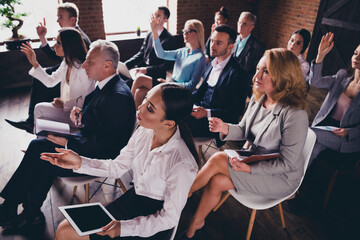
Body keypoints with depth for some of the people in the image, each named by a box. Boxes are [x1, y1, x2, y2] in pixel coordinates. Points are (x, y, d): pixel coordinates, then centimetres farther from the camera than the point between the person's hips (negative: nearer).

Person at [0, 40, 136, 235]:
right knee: (37, 145, 1)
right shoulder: (104, 86, 4)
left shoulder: (118, 96, -26)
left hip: (100, 159, -9)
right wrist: (82, 115, 0)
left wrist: (68, 143, -20)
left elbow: (106, 145, -26)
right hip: (88, 142, 9)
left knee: (43, 163, -8)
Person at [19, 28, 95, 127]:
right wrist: (34, 63, 7)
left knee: (39, 108, -9)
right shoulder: (66, 62, 5)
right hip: (66, 108, 8)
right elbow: (50, 82, 13)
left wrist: (64, 104, -15)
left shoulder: (84, 68, -23)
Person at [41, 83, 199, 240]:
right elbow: (117, 168, 1)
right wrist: (80, 163, -11)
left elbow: (170, 217, -18)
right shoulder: (144, 132, -12)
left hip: (154, 225, -5)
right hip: (132, 200, 6)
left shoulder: (182, 164, -31)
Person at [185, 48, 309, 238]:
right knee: (217, 181, -17)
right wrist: (225, 129, -18)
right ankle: (196, 222, 4)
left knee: (218, 160, -20)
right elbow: (243, 131, 4)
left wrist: (250, 168, -28)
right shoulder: (257, 98, -4)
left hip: (282, 177, -6)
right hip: (255, 160, 6)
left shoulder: (296, 115, -27)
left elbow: (287, 162, -23)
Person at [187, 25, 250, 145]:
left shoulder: (238, 74, -13)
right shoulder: (212, 64, 13)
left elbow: (237, 110, -15)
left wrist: (207, 113, -24)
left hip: (215, 122, -8)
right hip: (200, 108, 8)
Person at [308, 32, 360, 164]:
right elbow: (315, 81, -8)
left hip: (345, 139, -3)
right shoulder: (342, 76, 6)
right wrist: (320, 56, -18)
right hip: (323, 126, 3)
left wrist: (348, 132, -22)